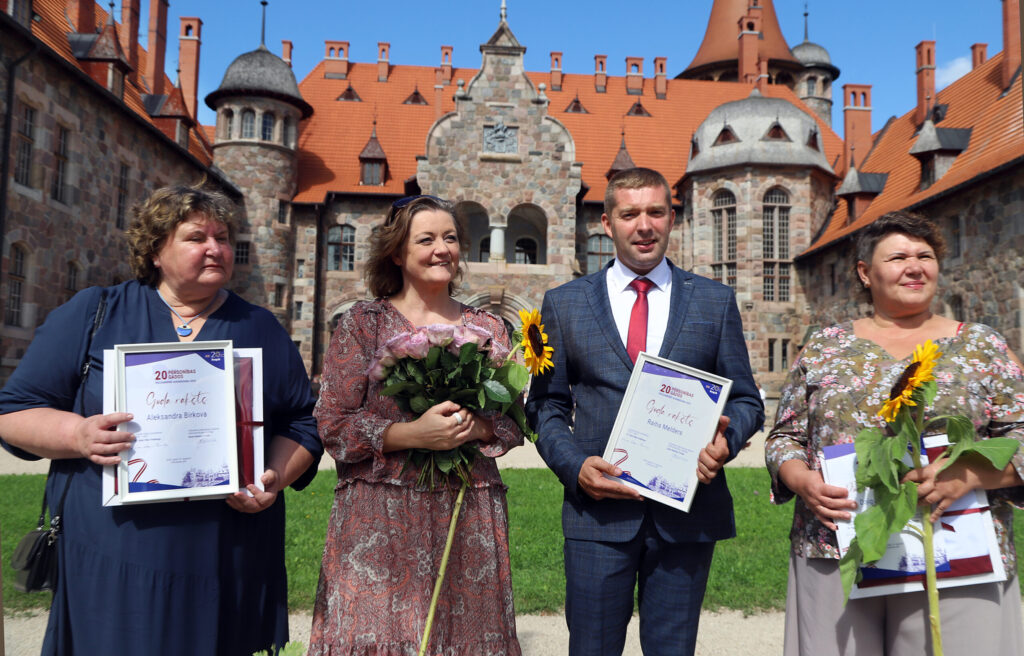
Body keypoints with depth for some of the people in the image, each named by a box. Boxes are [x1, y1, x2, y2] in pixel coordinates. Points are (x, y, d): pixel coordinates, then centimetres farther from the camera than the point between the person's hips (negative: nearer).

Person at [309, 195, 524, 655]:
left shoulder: (488, 329, 10)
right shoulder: (362, 323, 3)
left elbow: (513, 422, 9)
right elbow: (333, 425, -4)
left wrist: (474, 428, -12)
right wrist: (413, 434, -16)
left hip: (468, 516, 2)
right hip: (380, 519, -2)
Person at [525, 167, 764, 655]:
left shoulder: (716, 302, 8)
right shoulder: (564, 303, 6)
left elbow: (746, 400, 10)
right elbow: (545, 405, 7)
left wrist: (727, 439, -12)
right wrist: (574, 465, -10)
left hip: (688, 513, 1)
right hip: (599, 510, 0)